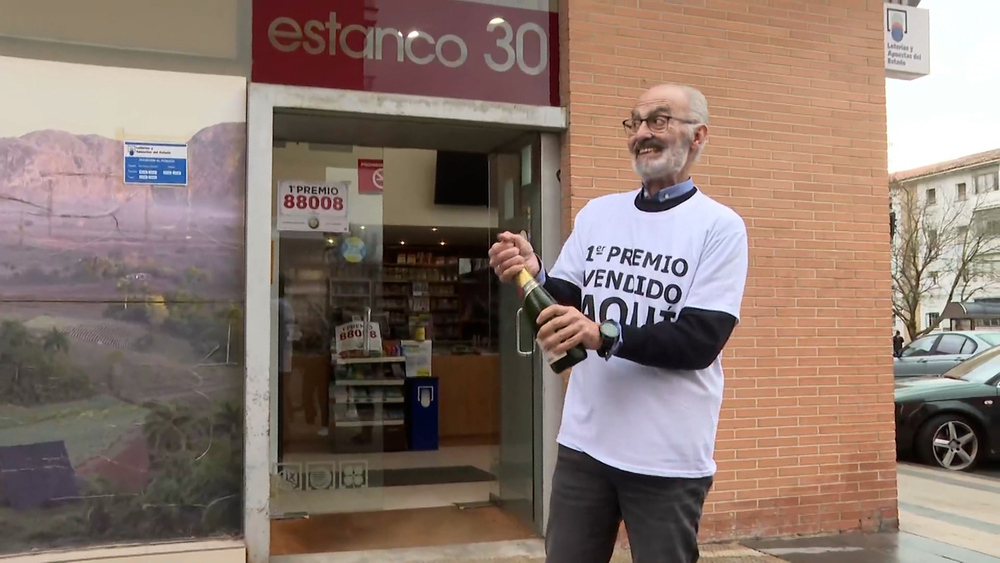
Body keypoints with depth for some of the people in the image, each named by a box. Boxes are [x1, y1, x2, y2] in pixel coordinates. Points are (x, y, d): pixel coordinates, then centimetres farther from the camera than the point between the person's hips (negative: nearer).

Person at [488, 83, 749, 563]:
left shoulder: (720, 226, -6)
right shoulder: (596, 214, 8)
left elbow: (702, 340, -15)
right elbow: (562, 306, 9)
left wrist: (605, 336, -28)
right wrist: (533, 277, -13)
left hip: (668, 459, -4)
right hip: (584, 442, 4)